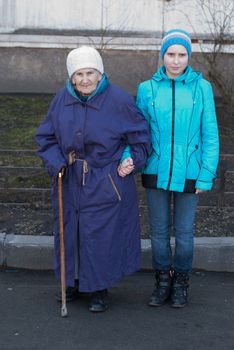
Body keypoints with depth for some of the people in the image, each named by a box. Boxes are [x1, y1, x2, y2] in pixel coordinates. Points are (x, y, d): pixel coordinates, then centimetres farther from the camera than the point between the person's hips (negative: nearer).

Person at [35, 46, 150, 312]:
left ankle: (100, 288, 21)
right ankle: (74, 281, 33)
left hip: (106, 187, -4)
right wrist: (56, 163, -7)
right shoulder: (61, 100, 0)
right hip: (69, 182, 4)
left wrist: (132, 161, -9)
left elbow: (140, 135, 0)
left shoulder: (118, 100, -12)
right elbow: (45, 136, 7)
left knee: (101, 235, 2)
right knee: (69, 230, 13)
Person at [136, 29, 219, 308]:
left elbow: (210, 135, -2)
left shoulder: (201, 87, -4)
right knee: (159, 230, 11)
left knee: (184, 231, 9)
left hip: (188, 174, -1)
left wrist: (206, 176, -6)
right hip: (156, 172, 1)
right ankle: (163, 281, 29)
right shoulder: (147, 89, 0)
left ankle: (181, 282, 29)